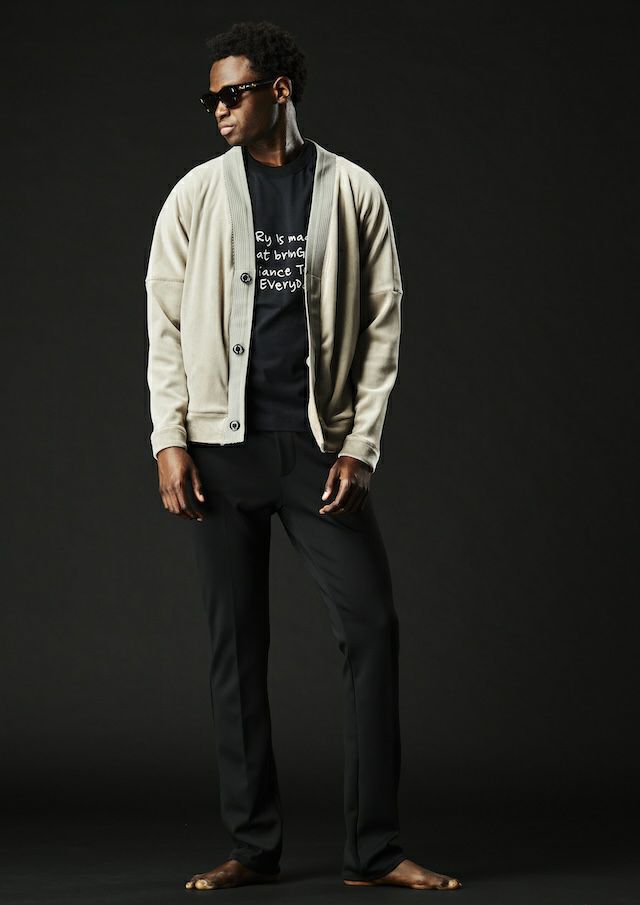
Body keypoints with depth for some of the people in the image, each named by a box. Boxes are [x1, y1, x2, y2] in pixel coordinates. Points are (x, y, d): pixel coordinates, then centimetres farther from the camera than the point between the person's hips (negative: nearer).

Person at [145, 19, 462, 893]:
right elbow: (165, 321, 6)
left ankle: (375, 850, -1)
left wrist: (360, 446, -4)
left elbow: (382, 325, 4)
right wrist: (170, 439, -3)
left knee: (372, 628, -7)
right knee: (236, 645, 3)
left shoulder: (354, 193, 4)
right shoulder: (197, 194, 6)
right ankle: (254, 846, 11)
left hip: (320, 444, 0)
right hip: (222, 448, 1)